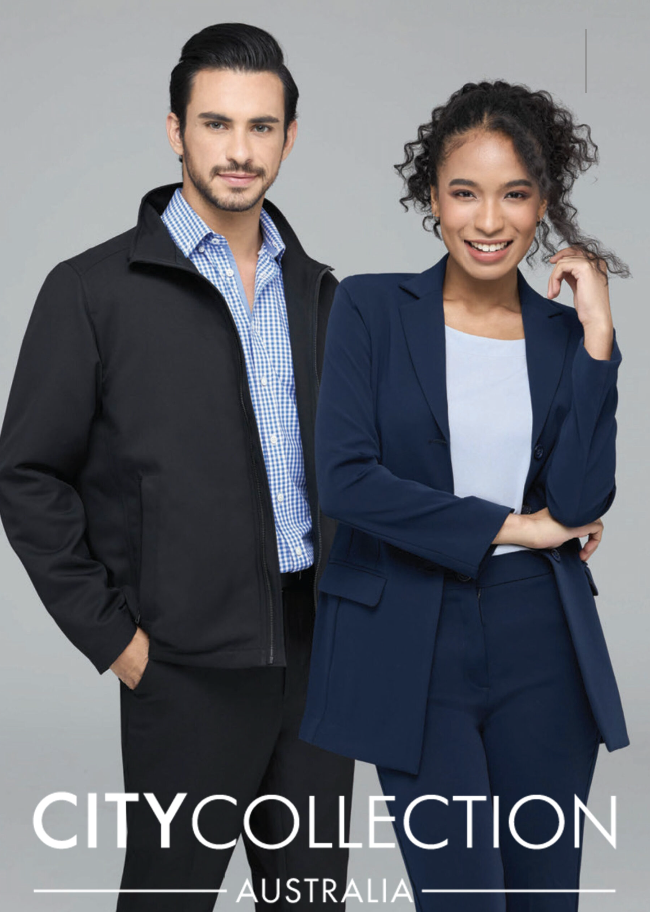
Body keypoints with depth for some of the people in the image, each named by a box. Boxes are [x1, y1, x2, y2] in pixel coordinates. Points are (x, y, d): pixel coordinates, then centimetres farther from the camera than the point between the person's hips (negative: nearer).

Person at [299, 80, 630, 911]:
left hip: (540, 651, 3)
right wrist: (507, 527, -8)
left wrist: (596, 334, -10)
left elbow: (581, 502, -7)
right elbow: (345, 478, -12)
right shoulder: (370, 307, -2)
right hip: (411, 653, -3)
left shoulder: (565, 332, 5)